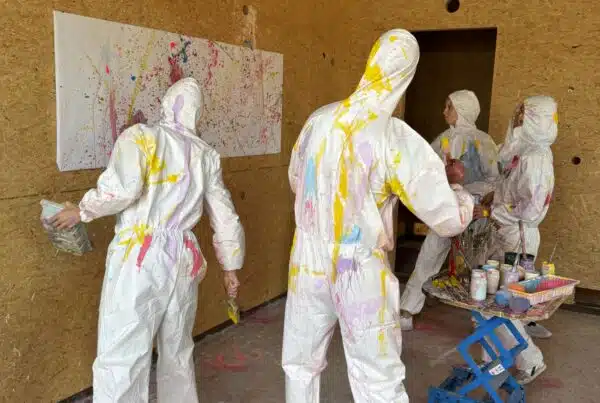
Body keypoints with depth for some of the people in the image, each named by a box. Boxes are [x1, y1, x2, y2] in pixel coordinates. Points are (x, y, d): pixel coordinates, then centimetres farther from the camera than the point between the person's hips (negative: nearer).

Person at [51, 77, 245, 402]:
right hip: (184, 260, 5)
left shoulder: (140, 136, 0)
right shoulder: (206, 154, 13)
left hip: (140, 259, -5)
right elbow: (225, 216, 14)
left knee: (120, 360, -2)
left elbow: (123, 188, -18)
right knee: (177, 355, 19)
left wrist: (82, 211, -1)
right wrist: (230, 266, 24)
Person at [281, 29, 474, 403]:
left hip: (308, 263, 5)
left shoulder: (318, 120, -2)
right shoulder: (400, 140, -16)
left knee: (301, 365, 21)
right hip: (361, 273, -4)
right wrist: (457, 183, 7)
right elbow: (449, 219, -13)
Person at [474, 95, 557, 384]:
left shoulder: (535, 157, -18)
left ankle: (531, 361, 15)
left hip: (517, 238, -9)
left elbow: (529, 209, -22)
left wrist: (489, 212, -16)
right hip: (506, 235, 9)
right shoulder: (525, 152, 11)